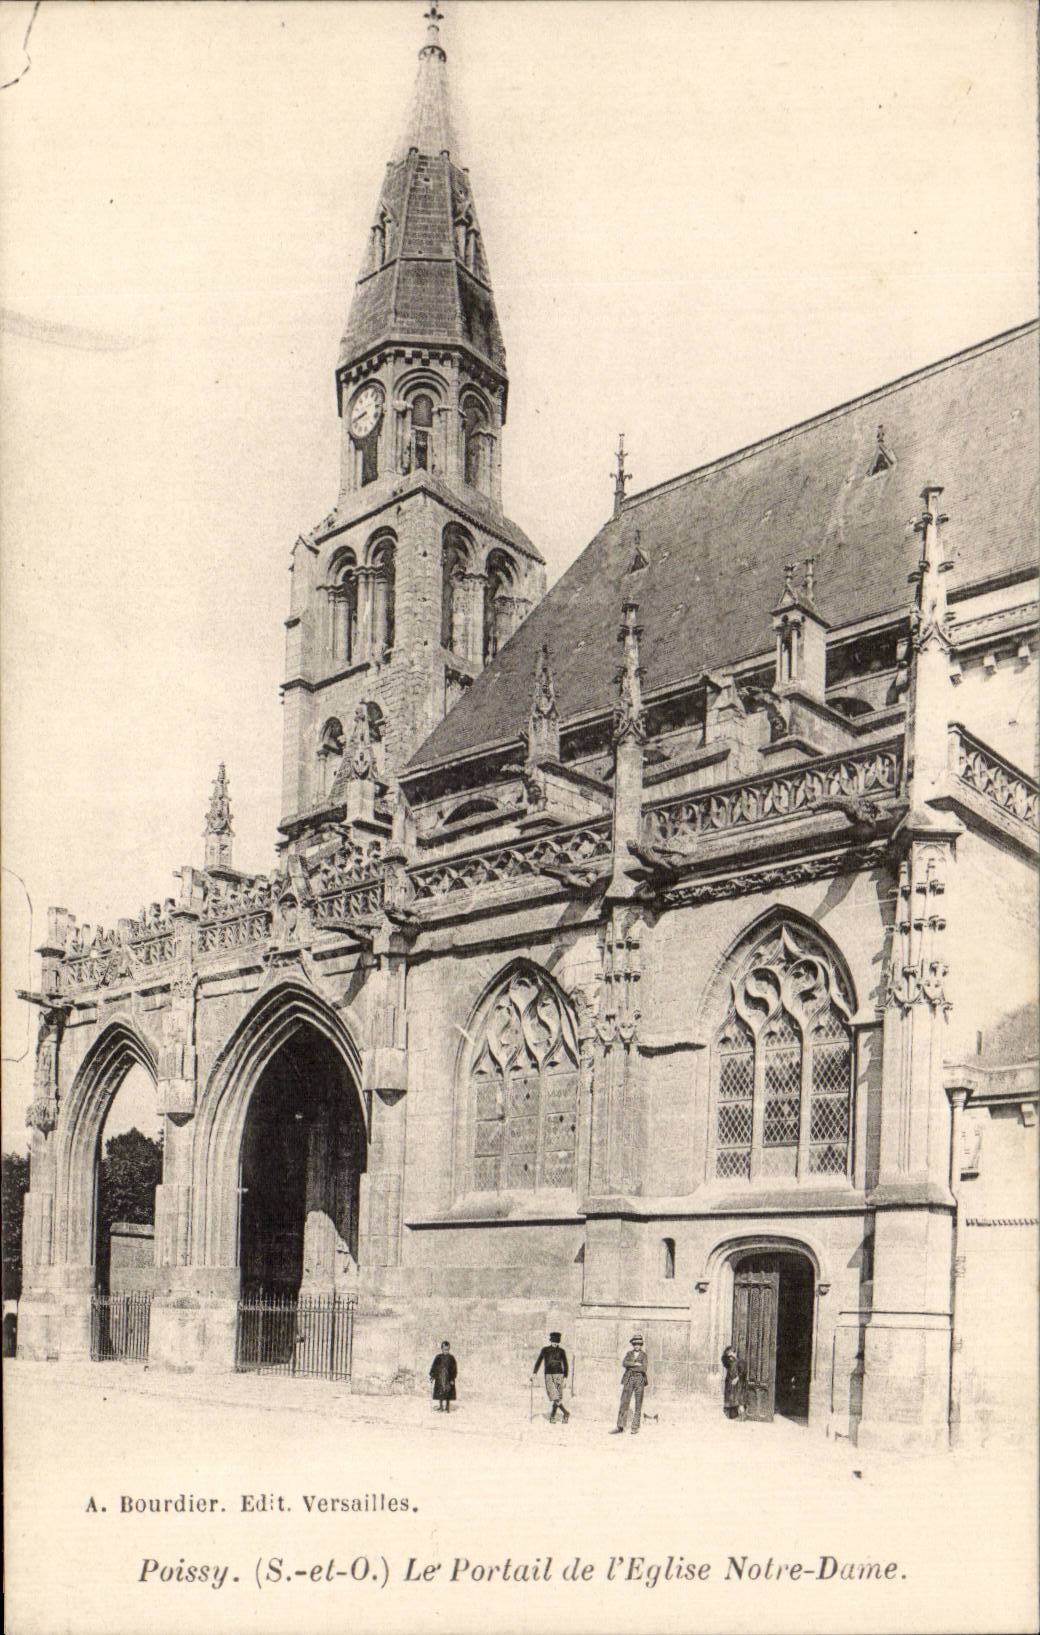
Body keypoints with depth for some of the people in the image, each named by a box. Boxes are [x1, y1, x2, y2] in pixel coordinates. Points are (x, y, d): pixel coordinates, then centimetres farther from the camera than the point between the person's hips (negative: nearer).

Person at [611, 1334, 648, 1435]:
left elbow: (643, 1369, -10)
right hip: (629, 1381, 2)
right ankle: (620, 1427, -4)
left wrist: (630, 1367, -8)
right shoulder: (629, 1354, 11)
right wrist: (635, 1364, -15)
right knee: (624, 1402, -5)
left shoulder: (643, 1355, 3)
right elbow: (624, 1364, -7)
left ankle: (635, 1428, 6)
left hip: (640, 1380, -2)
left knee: (638, 1405, -1)